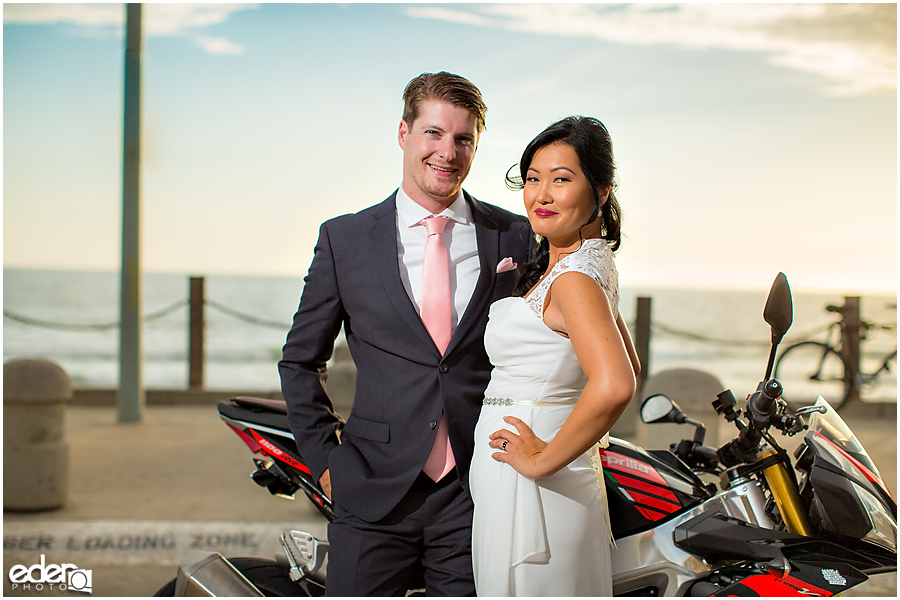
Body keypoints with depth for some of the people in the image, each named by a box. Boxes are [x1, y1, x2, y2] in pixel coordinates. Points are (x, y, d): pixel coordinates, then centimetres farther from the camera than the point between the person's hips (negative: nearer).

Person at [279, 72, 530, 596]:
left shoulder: (515, 237, 4)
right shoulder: (344, 239, 2)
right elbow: (301, 361, 9)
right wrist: (325, 459, 3)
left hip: (477, 494, 1)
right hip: (374, 494, 0)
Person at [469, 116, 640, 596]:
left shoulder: (575, 277, -19)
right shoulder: (592, 262, 11)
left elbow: (614, 387, -34)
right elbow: (627, 366, 22)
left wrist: (543, 459, -23)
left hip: (523, 486, -10)